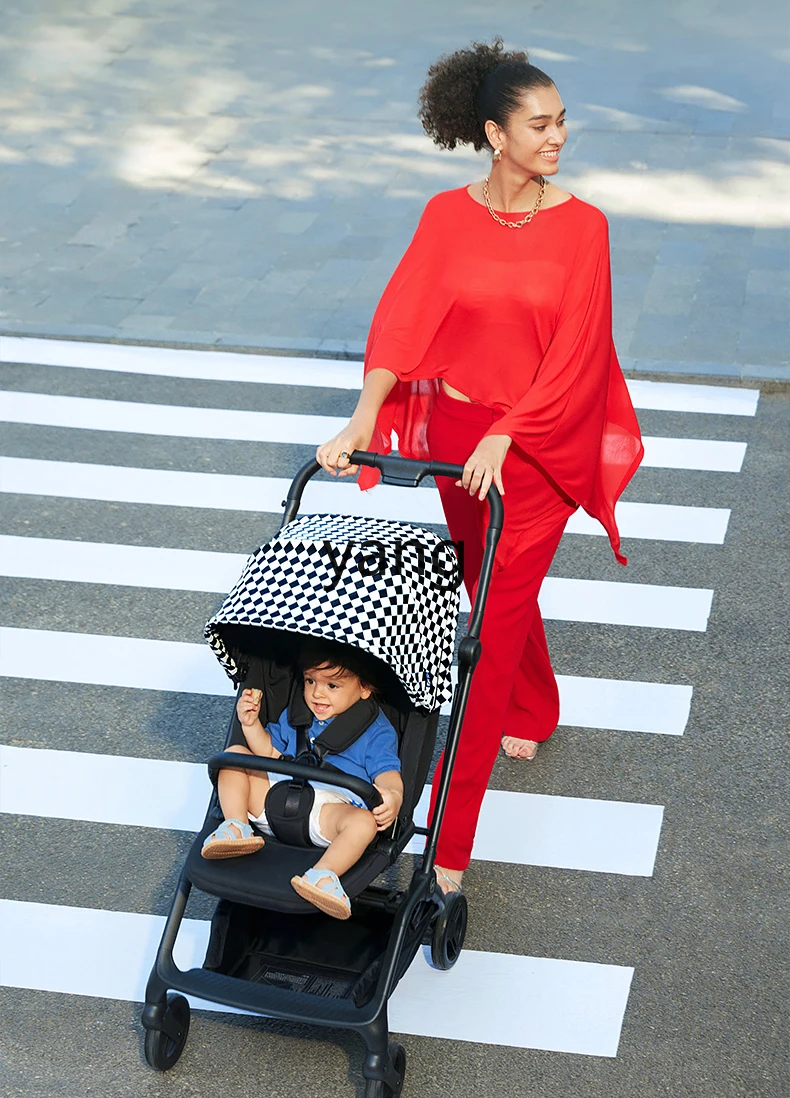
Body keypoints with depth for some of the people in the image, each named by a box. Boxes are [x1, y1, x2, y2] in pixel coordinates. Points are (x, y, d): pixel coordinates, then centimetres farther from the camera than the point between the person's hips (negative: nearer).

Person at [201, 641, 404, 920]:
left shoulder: (377, 731, 6)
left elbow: (387, 772, -6)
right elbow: (270, 752, 28)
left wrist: (393, 797, -30)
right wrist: (251, 723, 9)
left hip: (332, 809, -5)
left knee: (364, 822, -36)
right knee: (235, 754, -3)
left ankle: (323, 875, -47)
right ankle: (236, 827, -18)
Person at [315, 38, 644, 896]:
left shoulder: (581, 227, -10)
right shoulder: (447, 216, -3)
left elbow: (572, 351, -14)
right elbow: (403, 315, -12)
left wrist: (503, 440, -21)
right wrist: (363, 421, -24)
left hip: (537, 444, -3)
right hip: (456, 427, 3)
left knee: (495, 619, -5)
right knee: (498, 591, 21)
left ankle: (450, 842, -3)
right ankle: (534, 714, 51)